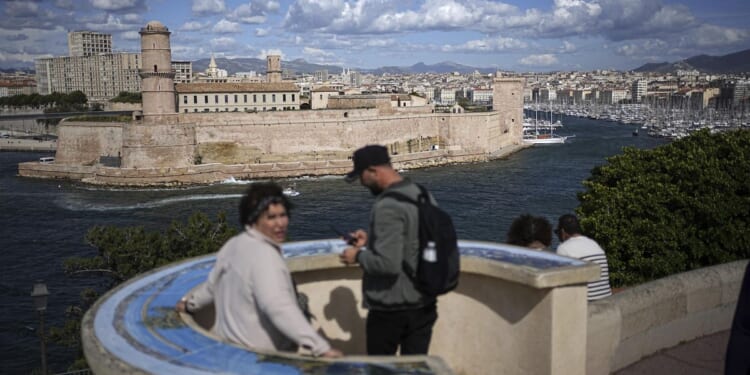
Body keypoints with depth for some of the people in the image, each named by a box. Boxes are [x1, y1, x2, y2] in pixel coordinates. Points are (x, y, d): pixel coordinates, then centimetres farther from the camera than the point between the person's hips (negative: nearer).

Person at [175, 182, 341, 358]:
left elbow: (213, 284, 22)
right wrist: (322, 348, -41)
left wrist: (189, 302, 42)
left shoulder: (234, 245, 6)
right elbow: (279, 307, -35)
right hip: (261, 356, -10)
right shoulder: (264, 256, -23)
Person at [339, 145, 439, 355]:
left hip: (390, 309, -7)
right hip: (424, 305, 7)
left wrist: (358, 256, -11)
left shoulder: (387, 207, -23)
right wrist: (371, 240, 13)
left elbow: (388, 264, -28)